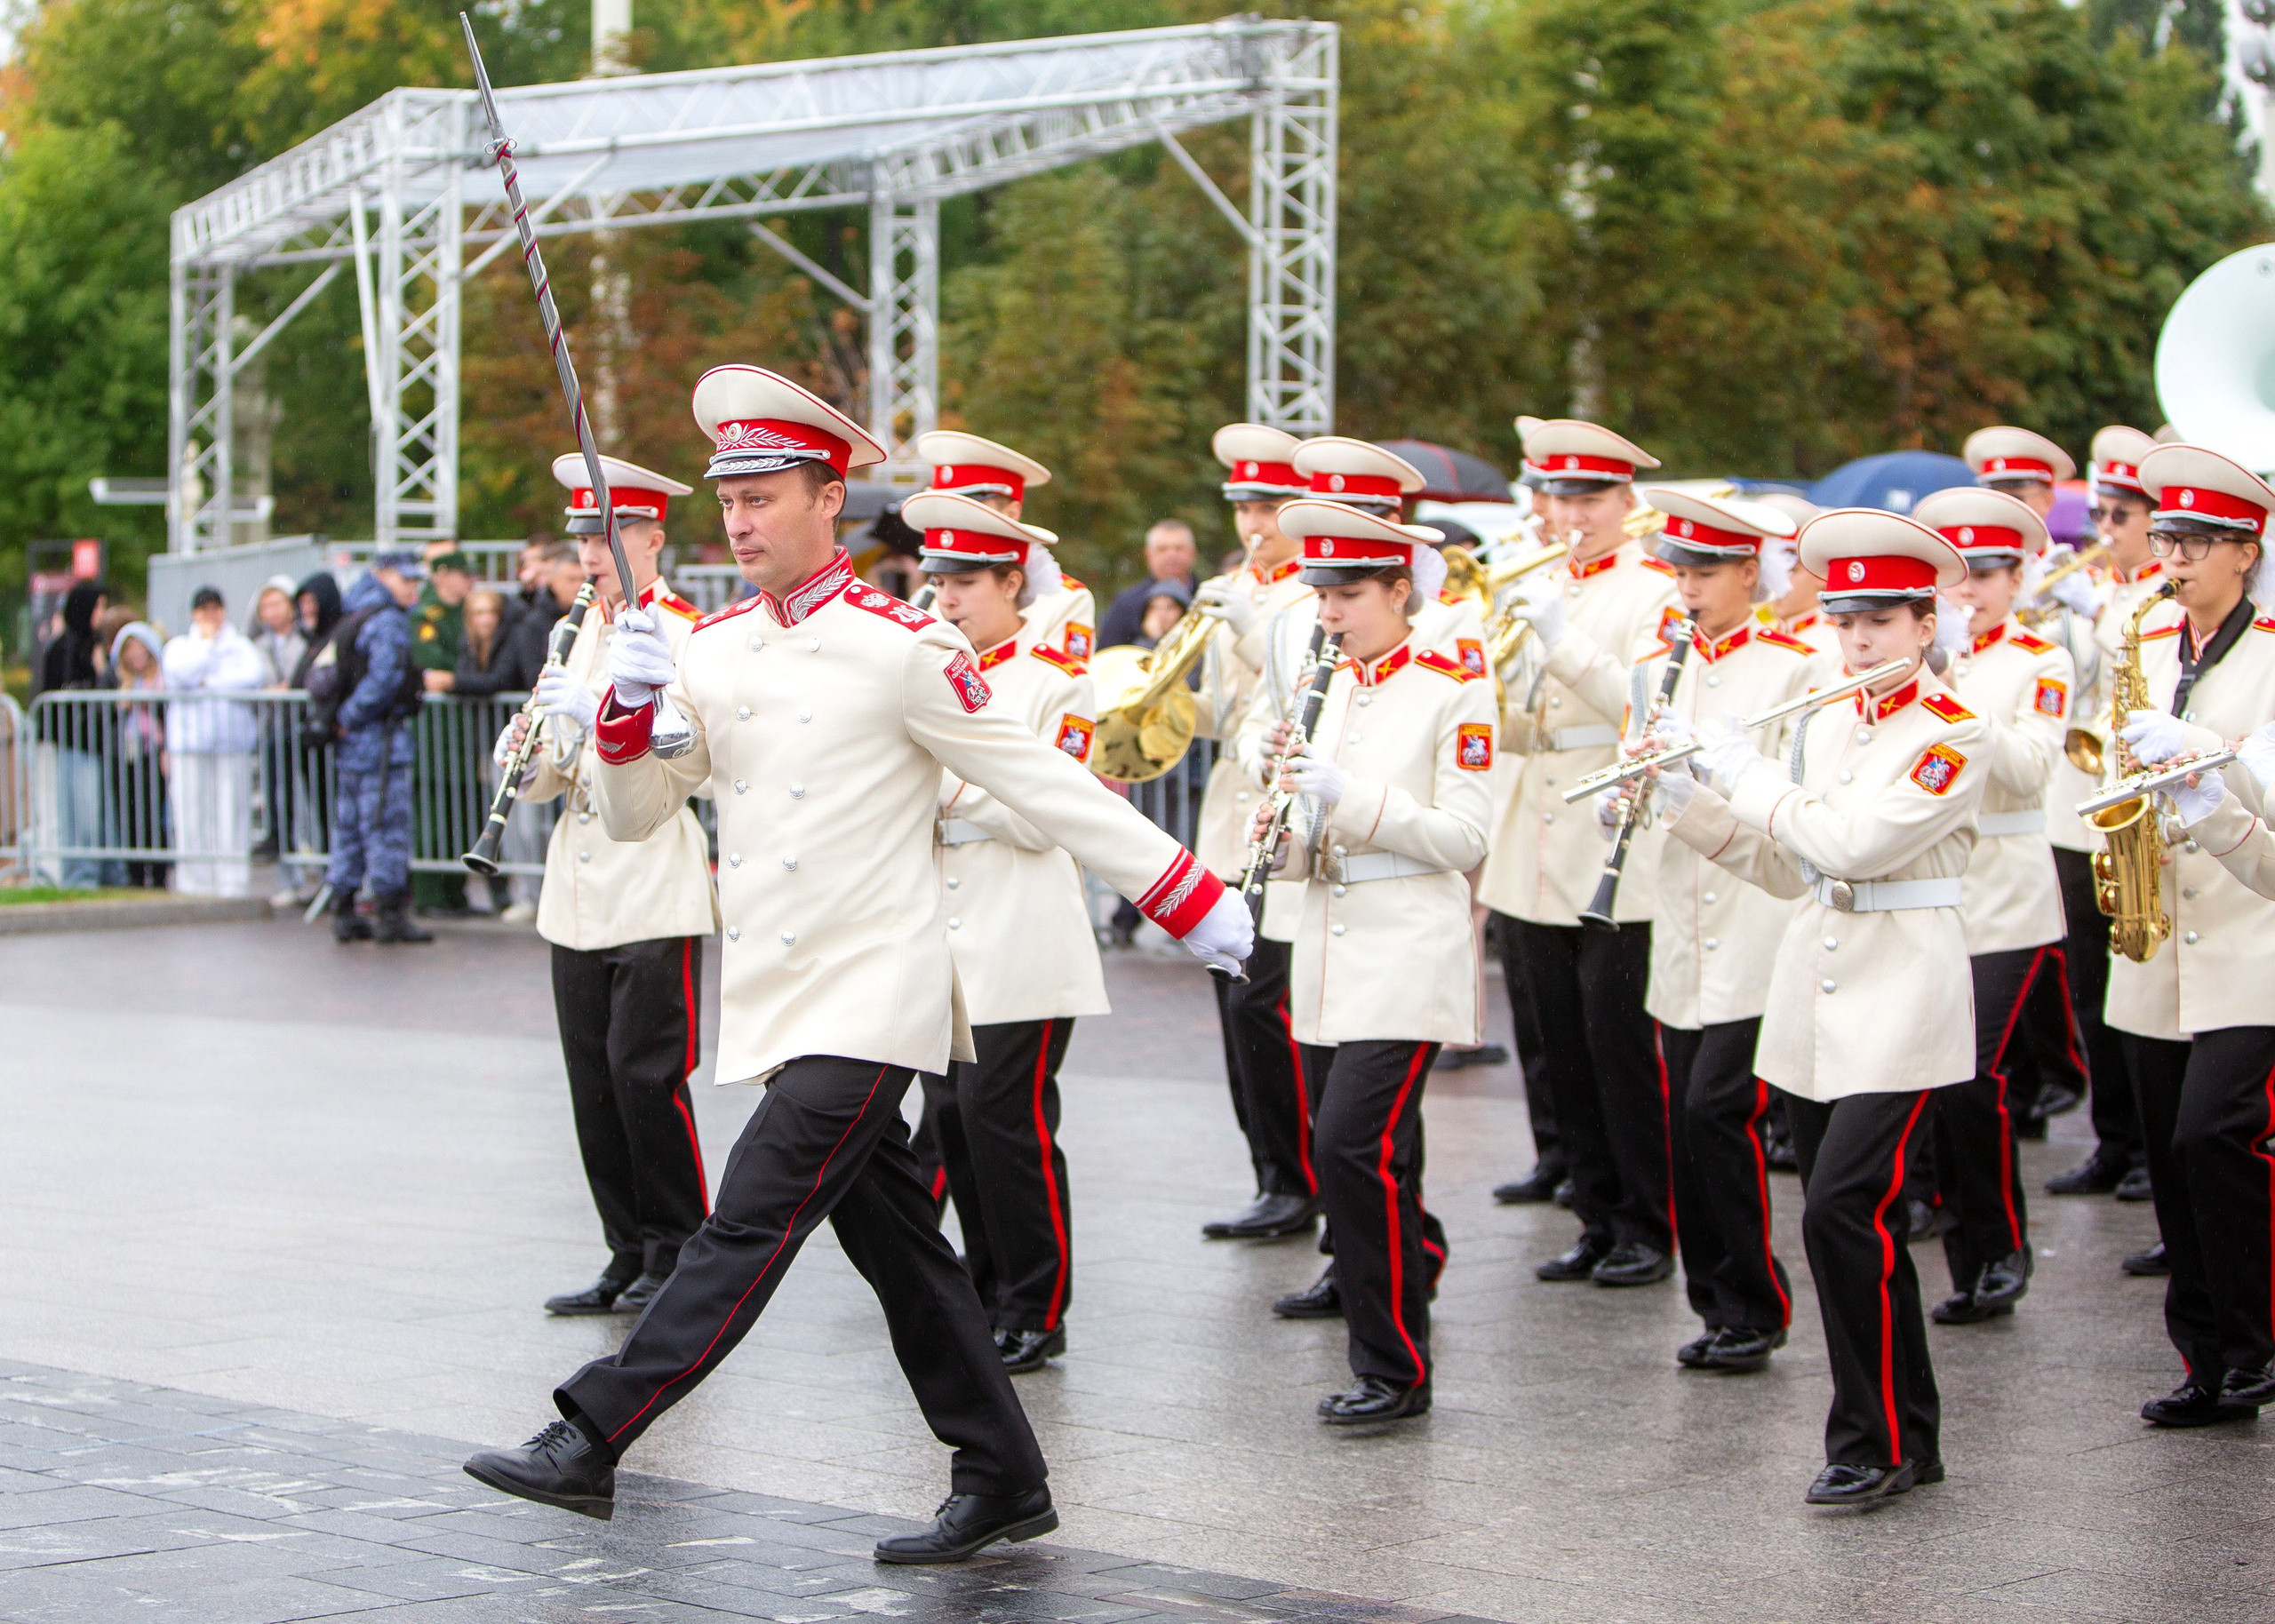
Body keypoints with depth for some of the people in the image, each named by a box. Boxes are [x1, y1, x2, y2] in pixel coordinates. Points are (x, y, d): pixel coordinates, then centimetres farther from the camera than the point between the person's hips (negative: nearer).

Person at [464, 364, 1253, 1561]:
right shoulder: (715, 648, 9)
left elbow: (1045, 785, -7)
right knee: (895, 1244, 12)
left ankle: (589, 1441, -11)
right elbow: (631, 816, 10)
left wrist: (1190, 901, -7)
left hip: (867, 1002, -7)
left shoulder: (900, 646, -10)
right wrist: (628, 707, -10)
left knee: (752, 1223, -12)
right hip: (776, 1000, 7)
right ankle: (1002, 1484, 21)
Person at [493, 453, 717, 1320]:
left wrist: (598, 714, -27)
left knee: (646, 1071, -8)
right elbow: (554, 778, 17)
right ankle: (629, 1257, 14)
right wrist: (526, 761, -5)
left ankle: (676, 1256, 3)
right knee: (593, 1077, 7)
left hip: (657, 892, -7)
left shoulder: (683, 633, -6)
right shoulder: (578, 633, 16)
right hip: (580, 891, 7)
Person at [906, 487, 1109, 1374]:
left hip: (1021, 946, -6)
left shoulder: (1058, 683, -5)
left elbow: (1047, 817, -13)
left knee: (1005, 1116, -7)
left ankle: (1037, 1314, 2)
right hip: (942, 941, 7)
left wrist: (951, 783, -19)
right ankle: (987, 1294, 19)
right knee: (950, 1115, 7)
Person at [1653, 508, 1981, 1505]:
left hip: (1901, 997, -7)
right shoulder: (1827, 725, 12)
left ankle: (1873, 1443, -5)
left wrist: (1746, 773, -12)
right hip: (1815, 998, 7)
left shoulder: (1953, 735, -10)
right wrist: (1688, 800, 5)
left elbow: (1853, 842, -21)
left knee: (1841, 1210, -16)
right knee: (1852, 1223, 9)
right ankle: (1908, 1441, 19)